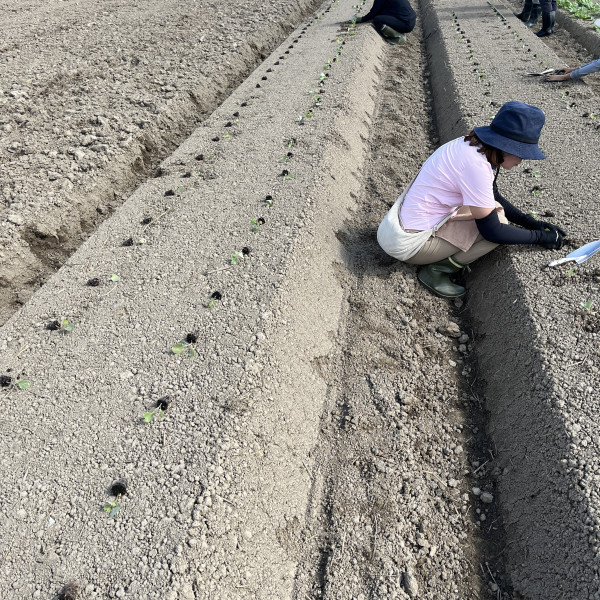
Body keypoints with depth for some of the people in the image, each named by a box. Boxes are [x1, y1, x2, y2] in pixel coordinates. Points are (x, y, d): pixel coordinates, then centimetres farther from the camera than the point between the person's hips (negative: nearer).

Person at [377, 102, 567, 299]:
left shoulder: (472, 145, 5)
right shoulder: (475, 164, -24)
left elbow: (495, 198, 17)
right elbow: (491, 231, -18)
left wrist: (532, 223, 9)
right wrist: (540, 236, -6)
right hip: (408, 243, -9)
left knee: (492, 208, 12)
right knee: (496, 221, -9)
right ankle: (436, 271, -1)